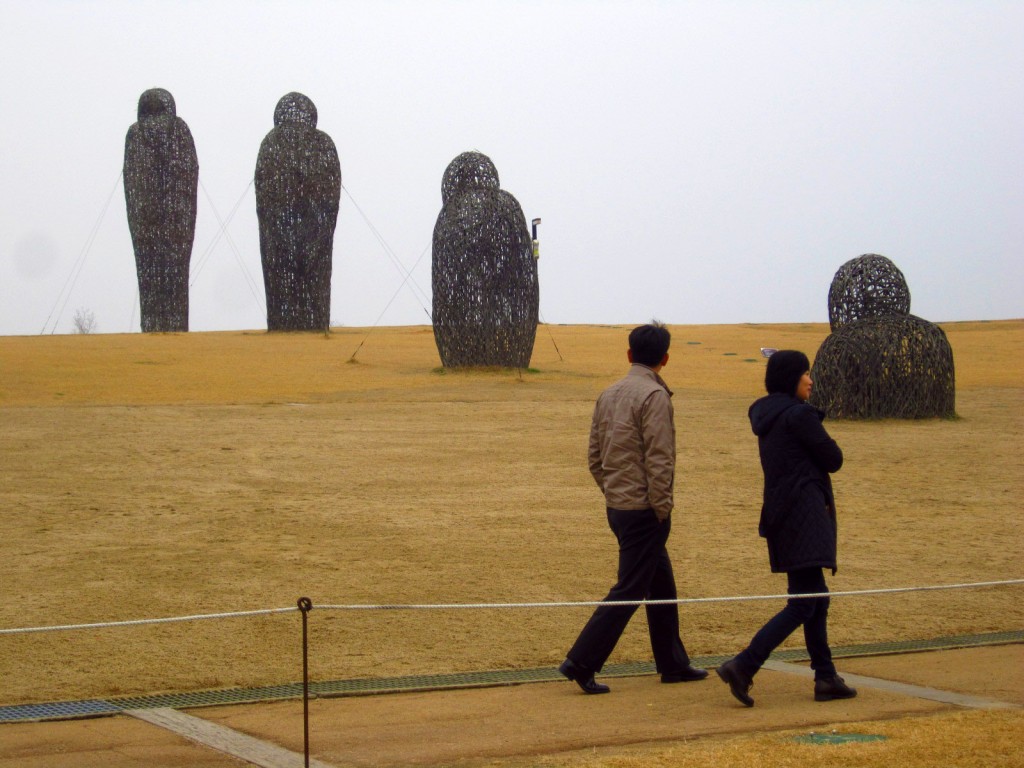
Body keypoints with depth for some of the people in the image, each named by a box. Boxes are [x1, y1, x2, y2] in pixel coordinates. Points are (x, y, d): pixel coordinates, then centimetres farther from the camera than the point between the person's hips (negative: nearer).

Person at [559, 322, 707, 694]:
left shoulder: (608, 395, 9)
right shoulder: (654, 395, -15)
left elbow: (595, 458, 12)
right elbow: (659, 460, -19)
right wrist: (662, 509, -13)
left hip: (617, 506, 8)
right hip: (643, 508, -8)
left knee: (661, 585, 18)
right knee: (629, 591, -3)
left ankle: (673, 664, 26)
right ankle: (581, 662, -5)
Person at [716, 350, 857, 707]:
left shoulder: (766, 415, 13)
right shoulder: (799, 415, -14)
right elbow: (833, 460, -9)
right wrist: (823, 452, 10)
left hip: (781, 514, 10)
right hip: (804, 513, -10)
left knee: (816, 597, 15)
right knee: (803, 603, -9)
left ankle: (826, 678, 18)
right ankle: (743, 667, -17)